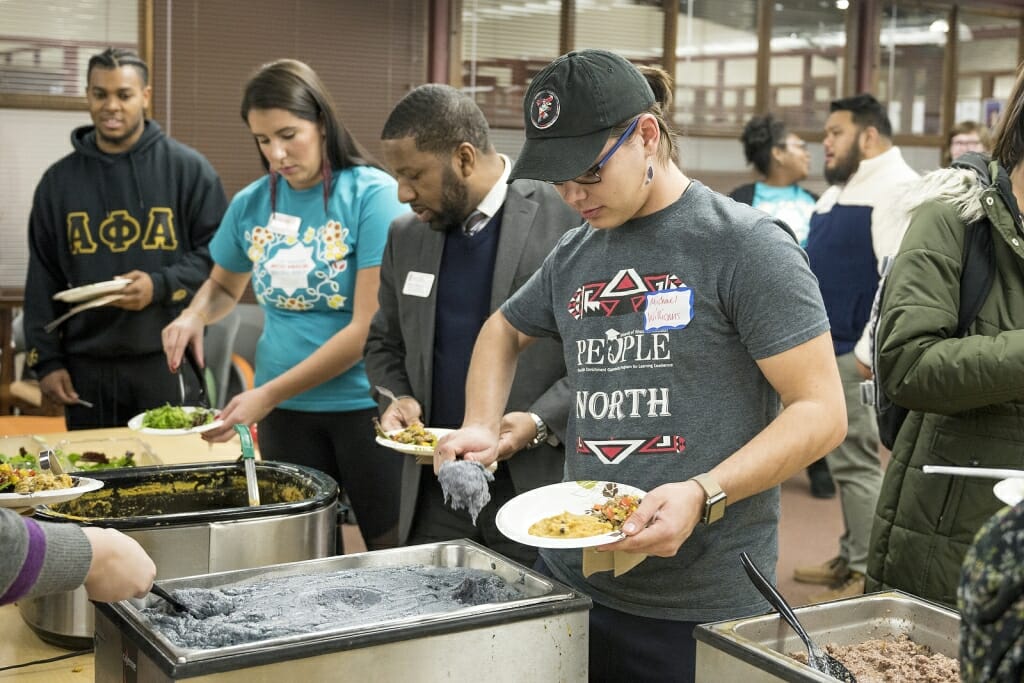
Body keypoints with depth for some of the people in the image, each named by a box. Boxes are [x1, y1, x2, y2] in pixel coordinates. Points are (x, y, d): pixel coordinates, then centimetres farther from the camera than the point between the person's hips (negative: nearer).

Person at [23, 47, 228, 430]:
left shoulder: (188, 168, 1)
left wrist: (161, 286, -15)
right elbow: (42, 280, 11)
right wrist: (46, 360, 4)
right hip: (86, 367, 3)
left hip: (168, 362, -3)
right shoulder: (59, 180, 10)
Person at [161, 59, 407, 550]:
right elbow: (223, 286, 22)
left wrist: (268, 394, -16)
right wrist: (195, 315, -2)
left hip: (364, 402, -4)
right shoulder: (251, 204, 4)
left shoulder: (373, 195, -11)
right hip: (284, 411, 4)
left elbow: (369, 326, -15)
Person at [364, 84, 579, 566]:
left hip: (537, 487, -5)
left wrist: (541, 422, -17)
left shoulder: (567, 221, -10)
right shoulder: (406, 236, 9)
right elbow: (384, 343, 21)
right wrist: (397, 398, 1)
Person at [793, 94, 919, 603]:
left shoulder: (895, 188, -12)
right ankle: (850, 557, 25)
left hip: (856, 352, -10)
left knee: (855, 461, -5)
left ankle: (867, 575, 3)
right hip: (826, 350, 10)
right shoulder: (841, 189, 19)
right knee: (844, 459, 15)